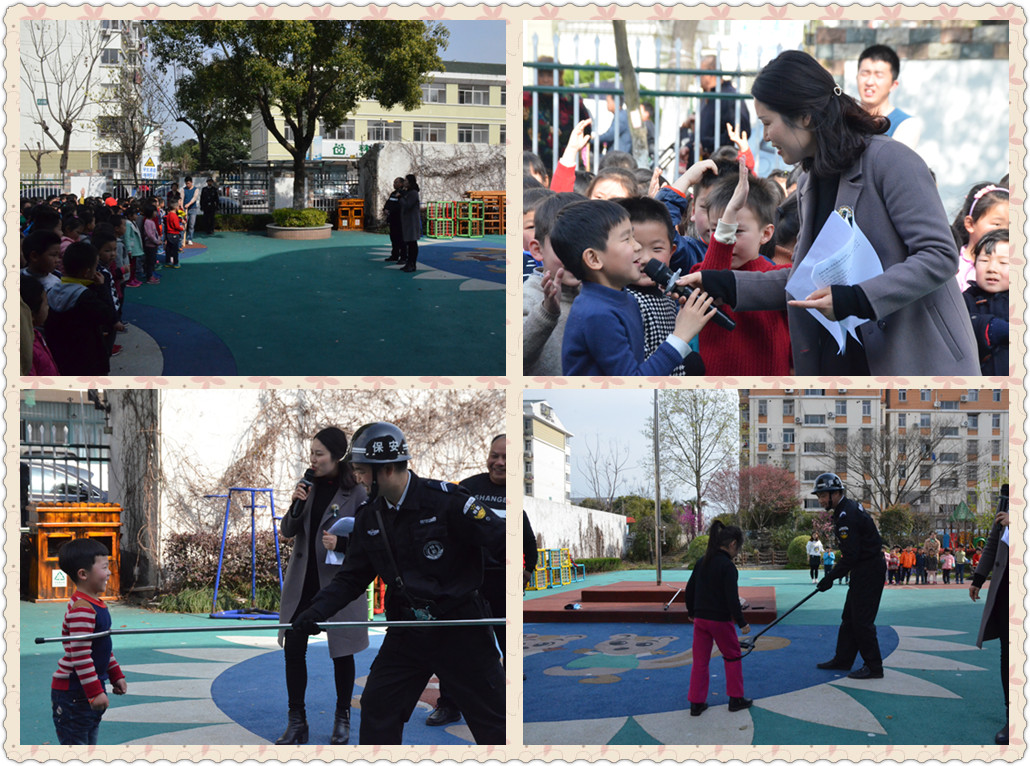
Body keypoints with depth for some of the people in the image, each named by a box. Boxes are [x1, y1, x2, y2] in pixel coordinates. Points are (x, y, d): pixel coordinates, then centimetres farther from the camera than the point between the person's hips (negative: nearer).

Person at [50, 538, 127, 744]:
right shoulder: (81, 608, -22)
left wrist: (116, 676, 24)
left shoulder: (97, 604, 11)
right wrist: (95, 692, -25)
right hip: (73, 694, -10)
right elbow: (80, 656, -25)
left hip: (90, 690, 10)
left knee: (89, 741, 16)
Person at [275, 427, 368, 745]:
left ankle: (343, 719, 24)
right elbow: (287, 531, 6)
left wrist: (341, 543, -25)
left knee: (341, 653, 7)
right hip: (302, 583, 4)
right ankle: (297, 721, 9)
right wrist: (296, 505, -12)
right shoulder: (308, 486, 4)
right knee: (293, 649, 0)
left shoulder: (356, 493, -9)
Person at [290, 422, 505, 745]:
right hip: (406, 632, 6)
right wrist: (317, 610, -5)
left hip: (460, 628, -5)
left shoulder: (447, 501, -17)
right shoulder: (369, 518, 3)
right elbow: (351, 576, 11)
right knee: (376, 707, 2)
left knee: (493, 721, 0)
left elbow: (500, 539, -15)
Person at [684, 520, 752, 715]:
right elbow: (732, 598, -19)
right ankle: (736, 699, 20)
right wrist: (742, 623, -11)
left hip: (700, 619, 6)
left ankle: (696, 702, 14)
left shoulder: (703, 561, 4)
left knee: (700, 661, 11)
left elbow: (689, 590, 10)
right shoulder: (728, 567, -17)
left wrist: (691, 611, 24)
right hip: (720, 619, -6)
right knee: (732, 657, 14)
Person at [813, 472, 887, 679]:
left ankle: (873, 666, -2)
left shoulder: (847, 516, -21)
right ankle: (842, 660, 23)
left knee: (862, 620, -7)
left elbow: (850, 556, -24)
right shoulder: (847, 509, 12)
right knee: (849, 617, 15)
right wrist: (833, 575, 19)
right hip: (863, 570, 11)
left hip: (869, 570, -11)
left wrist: (830, 578, -17)